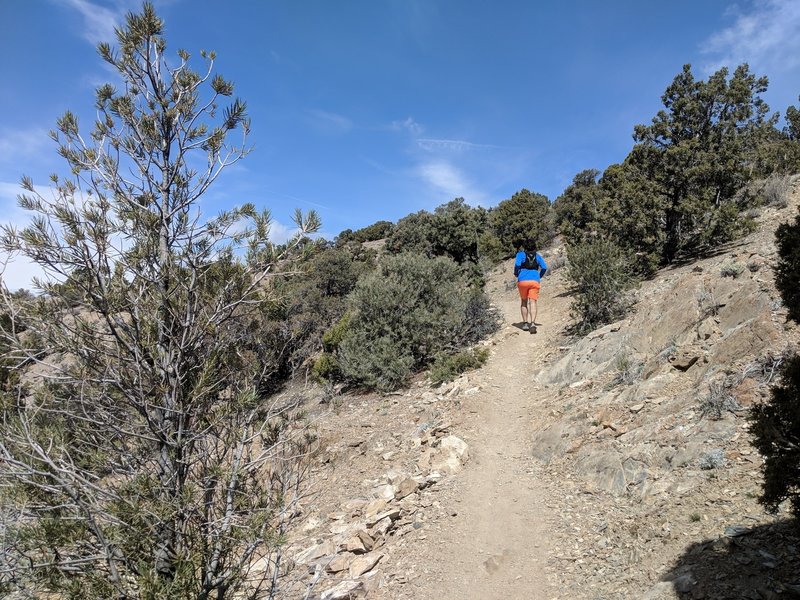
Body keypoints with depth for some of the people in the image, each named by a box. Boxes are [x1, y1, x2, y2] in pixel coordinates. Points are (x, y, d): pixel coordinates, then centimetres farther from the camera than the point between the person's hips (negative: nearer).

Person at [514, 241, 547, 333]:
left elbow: (517, 264, -11)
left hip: (523, 280, -1)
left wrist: (516, 274, 6)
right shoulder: (537, 256, 16)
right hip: (535, 281, 1)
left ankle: (525, 323, 14)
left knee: (523, 302, 17)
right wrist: (539, 276, 17)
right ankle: (532, 323, -27)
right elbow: (544, 267, 3)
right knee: (532, 302, -6)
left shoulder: (521, 254, 7)